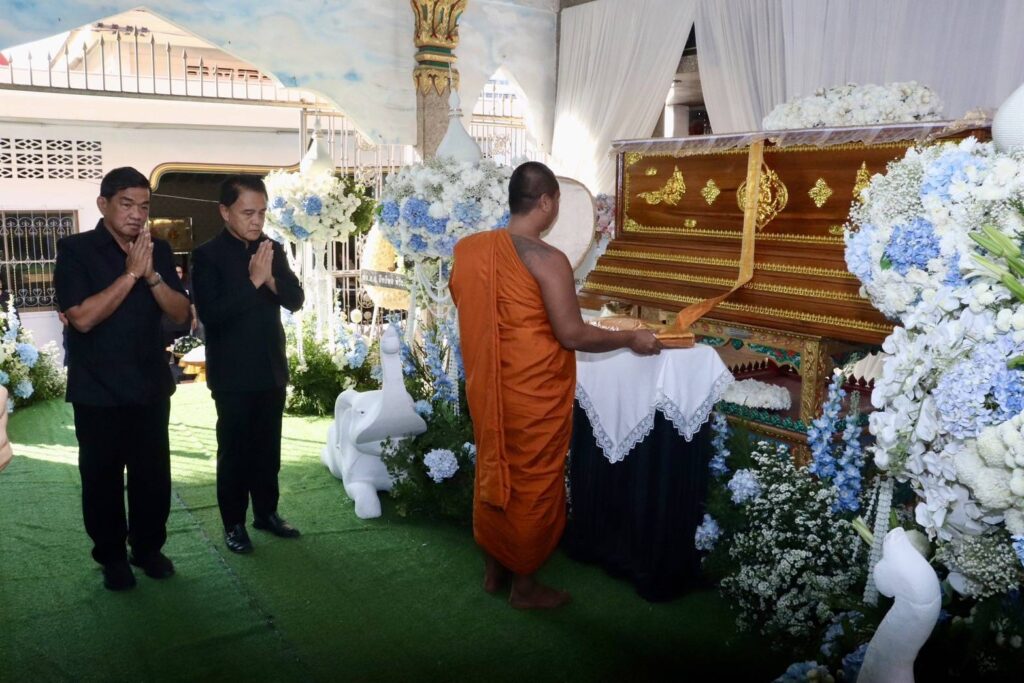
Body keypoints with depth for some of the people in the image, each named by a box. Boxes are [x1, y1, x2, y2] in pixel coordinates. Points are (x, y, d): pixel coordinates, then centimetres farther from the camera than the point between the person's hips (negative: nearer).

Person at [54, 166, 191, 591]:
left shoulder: (158, 250, 4)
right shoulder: (75, 250, -8)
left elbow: (181, 313, -1)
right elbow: (81, 318, -18)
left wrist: (151, 275, -17)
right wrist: (130, 273, -21)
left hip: (151, 387, 3)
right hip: (97, 392, -3)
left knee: (153, 474, 10)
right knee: (102, 477, 9)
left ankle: (148, 547, 28)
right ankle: (111, 556, 26)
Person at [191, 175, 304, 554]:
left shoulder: (273, 249, 5)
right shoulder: (207, 255, -10)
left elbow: (296, 300, 1)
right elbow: (210, 314, -19)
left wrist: (271, 279, -18)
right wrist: (252, 282, -26)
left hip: (272, 368, 5)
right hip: (232, 373, -5)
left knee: (268, 447, 14)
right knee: (234, 450, 5)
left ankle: (266, 512, 28)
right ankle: (234, 523, 17)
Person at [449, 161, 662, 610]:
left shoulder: (471, 250, 1)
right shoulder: (547, 260, -20)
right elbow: (572, 335, -19)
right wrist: (632, 339, -6)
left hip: (487, 386, 7)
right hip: (534, 392, -7)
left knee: (492, 470, 20)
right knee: (532, 482, 8)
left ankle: (493, 570, 35)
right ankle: (525, 585, 24)